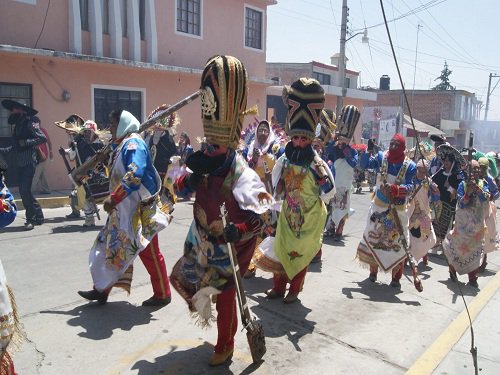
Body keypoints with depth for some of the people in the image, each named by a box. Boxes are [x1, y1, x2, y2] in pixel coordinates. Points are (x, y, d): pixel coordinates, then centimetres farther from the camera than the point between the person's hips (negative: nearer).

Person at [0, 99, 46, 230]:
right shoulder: (18, 125, 17)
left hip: (28, 162, -9)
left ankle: (31, 219, -6)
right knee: (24, 191, 11)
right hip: (21, 163, 9)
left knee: (24, 190, -12)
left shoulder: (29, 123, -7)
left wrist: (26, 142, -21)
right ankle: (38, 216, 19)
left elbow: (43, 138, -17)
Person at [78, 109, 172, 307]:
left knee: (149, 252, 0)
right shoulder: (120, 145, 15)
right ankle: (102, 290, 24)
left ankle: (163, 294, 13)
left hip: (140, 210, -9)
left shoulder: (133, 143, -15)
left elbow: (134, 176, -29)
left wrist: (112, 199, -26)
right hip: (123, 209, 9)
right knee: (113, 248, 13)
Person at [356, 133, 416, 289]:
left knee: (397, 242, -1)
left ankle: (396, 278, 13)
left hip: (398, 209, -2)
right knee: (373, 238, 10)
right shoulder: (381, 157, -3)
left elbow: (410, 186, -18)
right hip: (379, 206, 2)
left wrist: (395, 188, -35)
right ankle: (373, 271, 27)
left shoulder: (410, 166, -10)